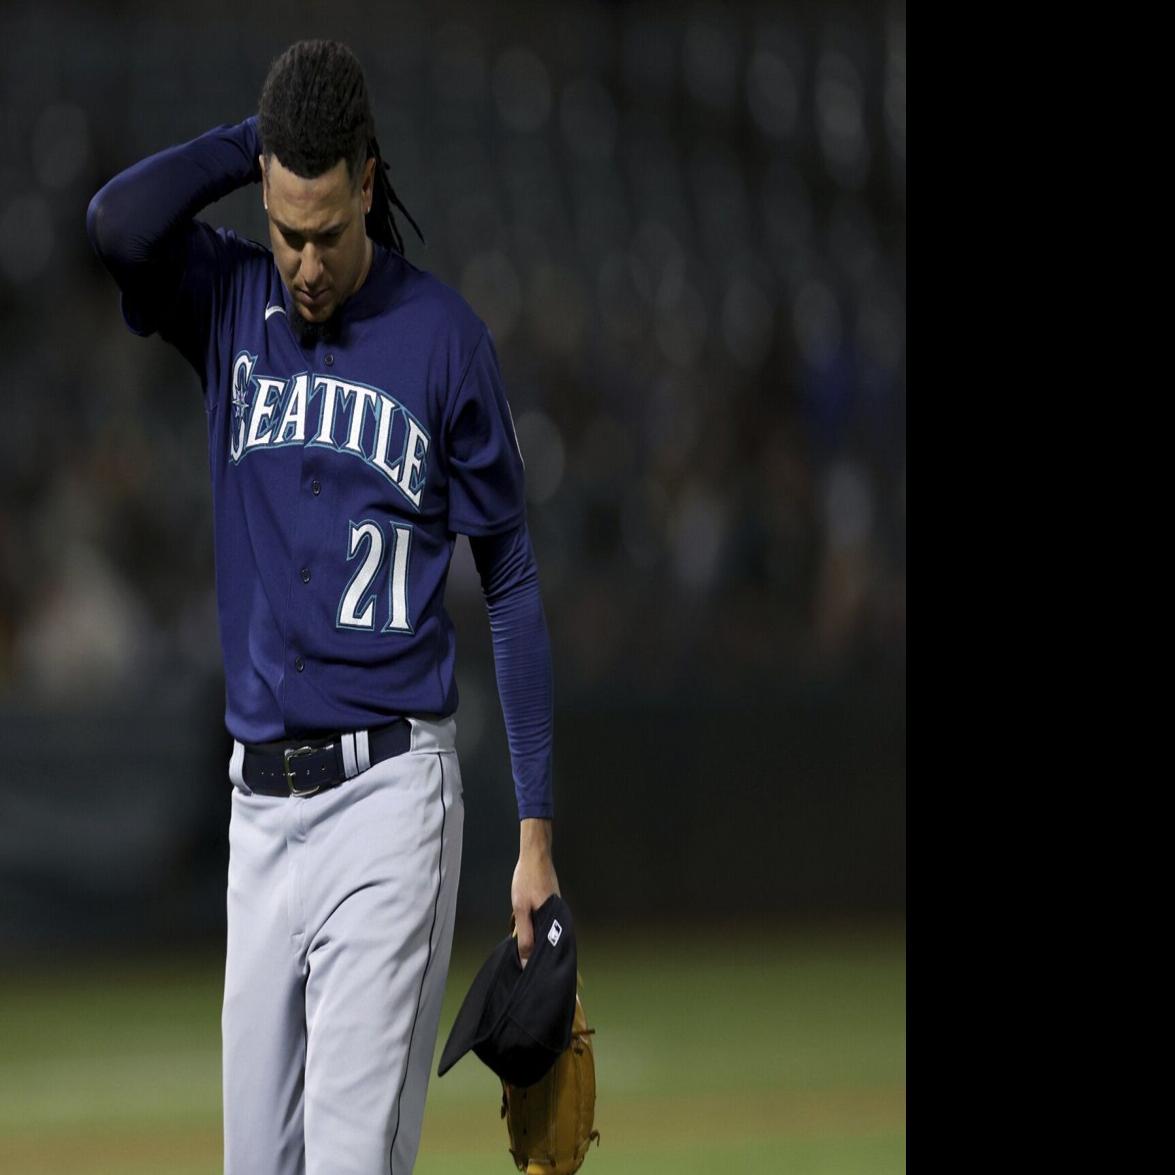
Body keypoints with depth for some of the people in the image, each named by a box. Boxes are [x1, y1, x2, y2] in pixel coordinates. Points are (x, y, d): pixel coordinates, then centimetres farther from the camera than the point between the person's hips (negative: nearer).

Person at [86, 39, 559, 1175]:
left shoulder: (442, 335, -1)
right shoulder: (229, 299, 7)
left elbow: (511, 582, 4)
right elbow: (115, 222, -16)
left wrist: (536, 832, 1)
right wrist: (258, 137, -3)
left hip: (390, 793, -4)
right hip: (260, 802, 4)